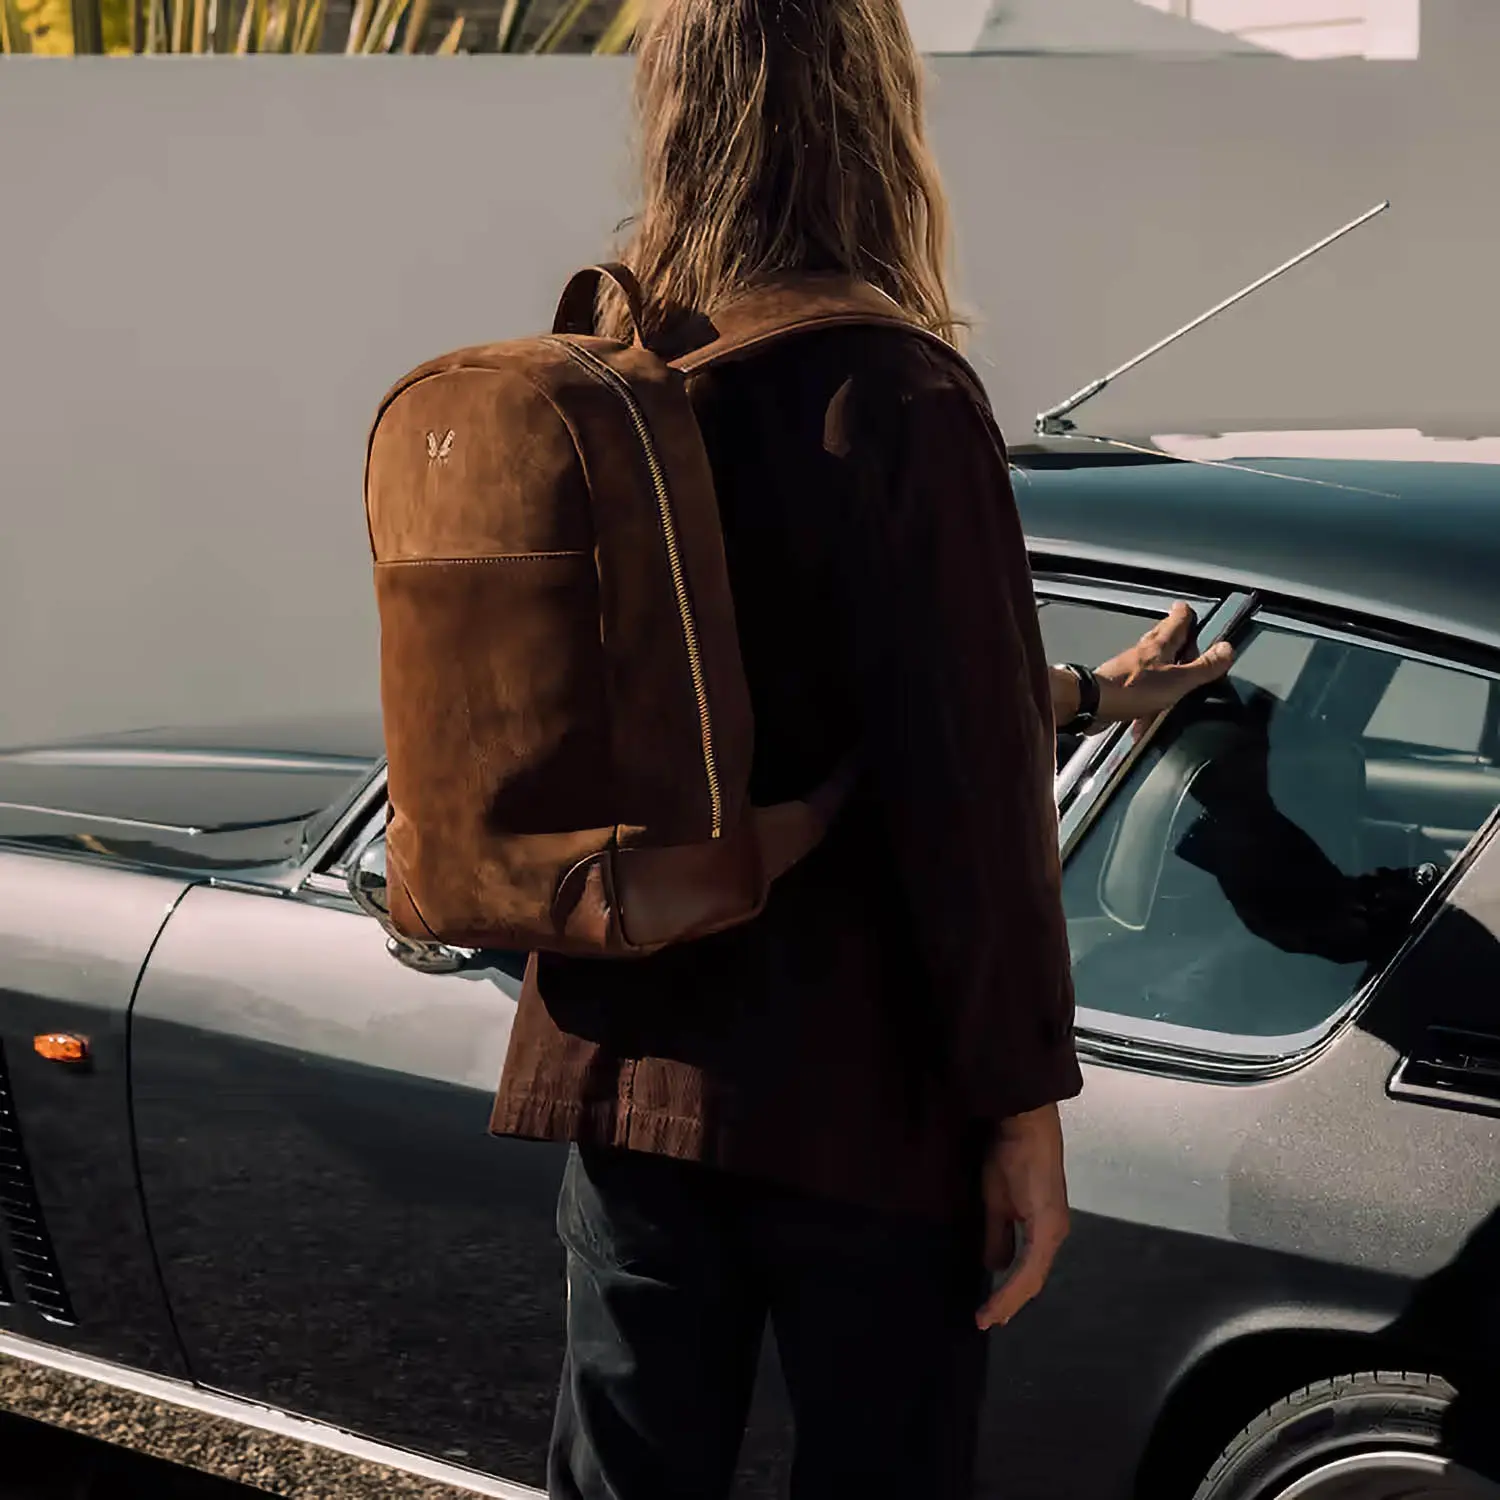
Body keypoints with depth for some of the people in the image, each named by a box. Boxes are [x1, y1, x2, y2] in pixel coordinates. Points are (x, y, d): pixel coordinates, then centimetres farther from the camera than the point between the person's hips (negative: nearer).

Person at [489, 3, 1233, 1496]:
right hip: (850, 1094, -6)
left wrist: (1077, 692, 28)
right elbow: (966, 798, -18)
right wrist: (1022, 1102, -10)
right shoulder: (894, 405, -16)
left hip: (628, 1067, 6)